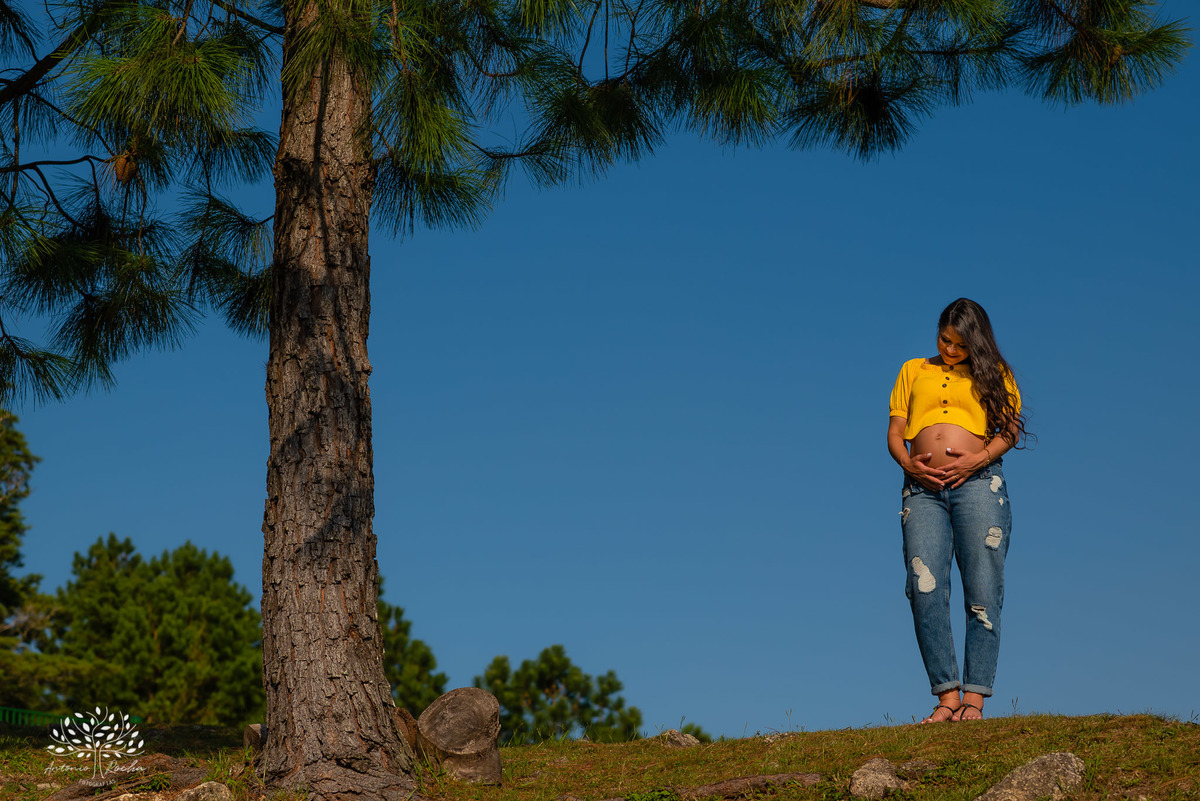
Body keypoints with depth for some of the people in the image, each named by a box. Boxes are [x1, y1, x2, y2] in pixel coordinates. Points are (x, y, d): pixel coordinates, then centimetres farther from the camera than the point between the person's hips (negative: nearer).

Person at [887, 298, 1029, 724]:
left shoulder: (993, 373, 18)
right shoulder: (913, 371, 24)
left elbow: (1011, 428, 7)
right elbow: (895, 432, 17)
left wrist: (979, 458, -11)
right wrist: (908, 465, -3)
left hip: (978, 482, -1)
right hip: (923, 488, 2)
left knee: (983, 593, -8)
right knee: (925, 590, -13)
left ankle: (974, 698, -7)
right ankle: (947, 694, -12)